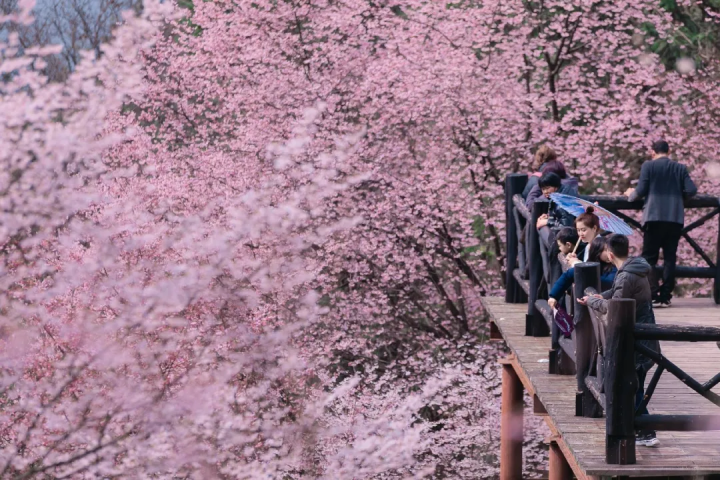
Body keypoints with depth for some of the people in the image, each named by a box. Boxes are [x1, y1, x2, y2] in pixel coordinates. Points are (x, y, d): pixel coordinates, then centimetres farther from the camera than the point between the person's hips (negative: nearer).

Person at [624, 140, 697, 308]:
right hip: (675, 219, 3)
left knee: (649, 257, 2)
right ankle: (665, 296, 6)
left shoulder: (648, 166, 0)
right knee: (670, 258, 8)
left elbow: (641, 191, -6)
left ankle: (653, 296, -10)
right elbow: (691, 190, 0)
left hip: (654, 217, -3)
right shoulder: (680, 168, 8)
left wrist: (631, 194, 16)